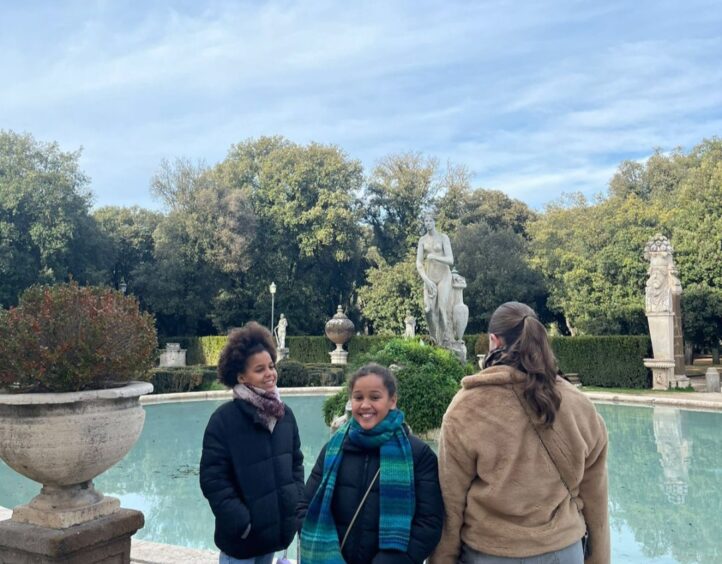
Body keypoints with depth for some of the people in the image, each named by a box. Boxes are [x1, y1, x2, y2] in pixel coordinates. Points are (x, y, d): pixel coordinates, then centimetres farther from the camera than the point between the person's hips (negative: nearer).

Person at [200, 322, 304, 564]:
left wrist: (298, 508, 5)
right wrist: (241, 522, -18)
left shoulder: (285, 414, 2)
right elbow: (213, 480, -15)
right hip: (241, 534, -5)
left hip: (276, 526, 5)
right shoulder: (224, 419, -15)